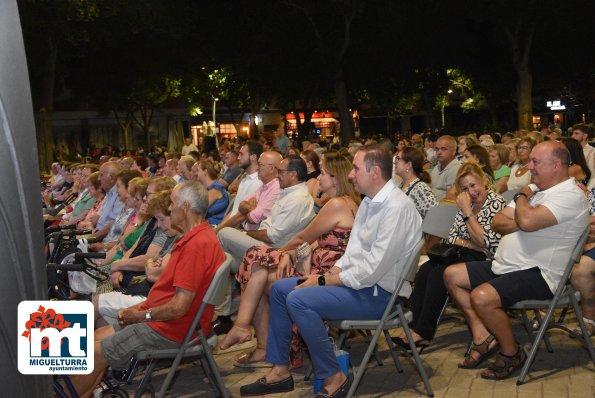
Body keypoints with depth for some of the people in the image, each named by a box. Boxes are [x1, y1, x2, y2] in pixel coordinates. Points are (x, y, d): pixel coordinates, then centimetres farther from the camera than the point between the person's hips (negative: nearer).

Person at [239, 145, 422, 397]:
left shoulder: (397, 207, -21)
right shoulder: (370, 202, 11)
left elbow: (373, 269, -25)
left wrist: (324, 281, -17)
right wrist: (330, 273, -1)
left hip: (378, 292, -10)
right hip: (356, 279, 10)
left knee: (298, 300, -26)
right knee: (279, 289, 7)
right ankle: (280, 371, 11)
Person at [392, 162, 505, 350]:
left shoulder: (496, 203, -8)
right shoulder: (467, 204, 15)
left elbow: (485, 242, -15)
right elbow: (451, 237, 12)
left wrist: (467, 212, -16)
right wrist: (471, 244, -7)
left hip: (482, 260, -7)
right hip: (463, 255, 7)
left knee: (438, 274, -29)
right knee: (424, 272, -20)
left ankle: (422, 333, -21)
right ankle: (414, 329, -25)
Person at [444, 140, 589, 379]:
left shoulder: (570, 196, -15)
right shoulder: (534, 188, 14)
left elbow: (528, 221, -30)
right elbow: (497, 222, 10)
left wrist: (522, 197, -9)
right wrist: (520, 224, -12)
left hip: (535, 274, -10)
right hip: (504, 266, 10)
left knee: (481, 297, -31)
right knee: (452, 275, 7)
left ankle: (511, 353, -6)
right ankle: (482, 336, 3)